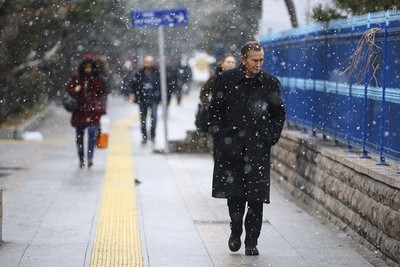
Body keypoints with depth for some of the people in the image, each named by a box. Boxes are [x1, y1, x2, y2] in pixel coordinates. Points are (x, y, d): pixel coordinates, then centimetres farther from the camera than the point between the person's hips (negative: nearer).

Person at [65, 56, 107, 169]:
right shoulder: (76, 78, 6)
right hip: (79, 111, 2)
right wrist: (75, 90, -12)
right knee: (79, 136, 8)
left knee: (92, 131, -22)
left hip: (93, 111, -2)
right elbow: (68, 89, 10)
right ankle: (81, 159, 21)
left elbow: (101, 95, 6)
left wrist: (101, 109, -1)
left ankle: (90, 157, -20)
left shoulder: (97, 79, 4)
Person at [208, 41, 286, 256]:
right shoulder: (225, 80, 1)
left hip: (259, 149, 1)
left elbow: (279, 113, 13)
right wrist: (220, 137, 0)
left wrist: (272, 138, 4)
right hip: (231, 148, 0)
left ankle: (251, 242, 6)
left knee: (256, 197, -2)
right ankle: (236, 231, 27)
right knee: (234, 193, 4)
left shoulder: (271, 83, 5)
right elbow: (215, 111, 6)